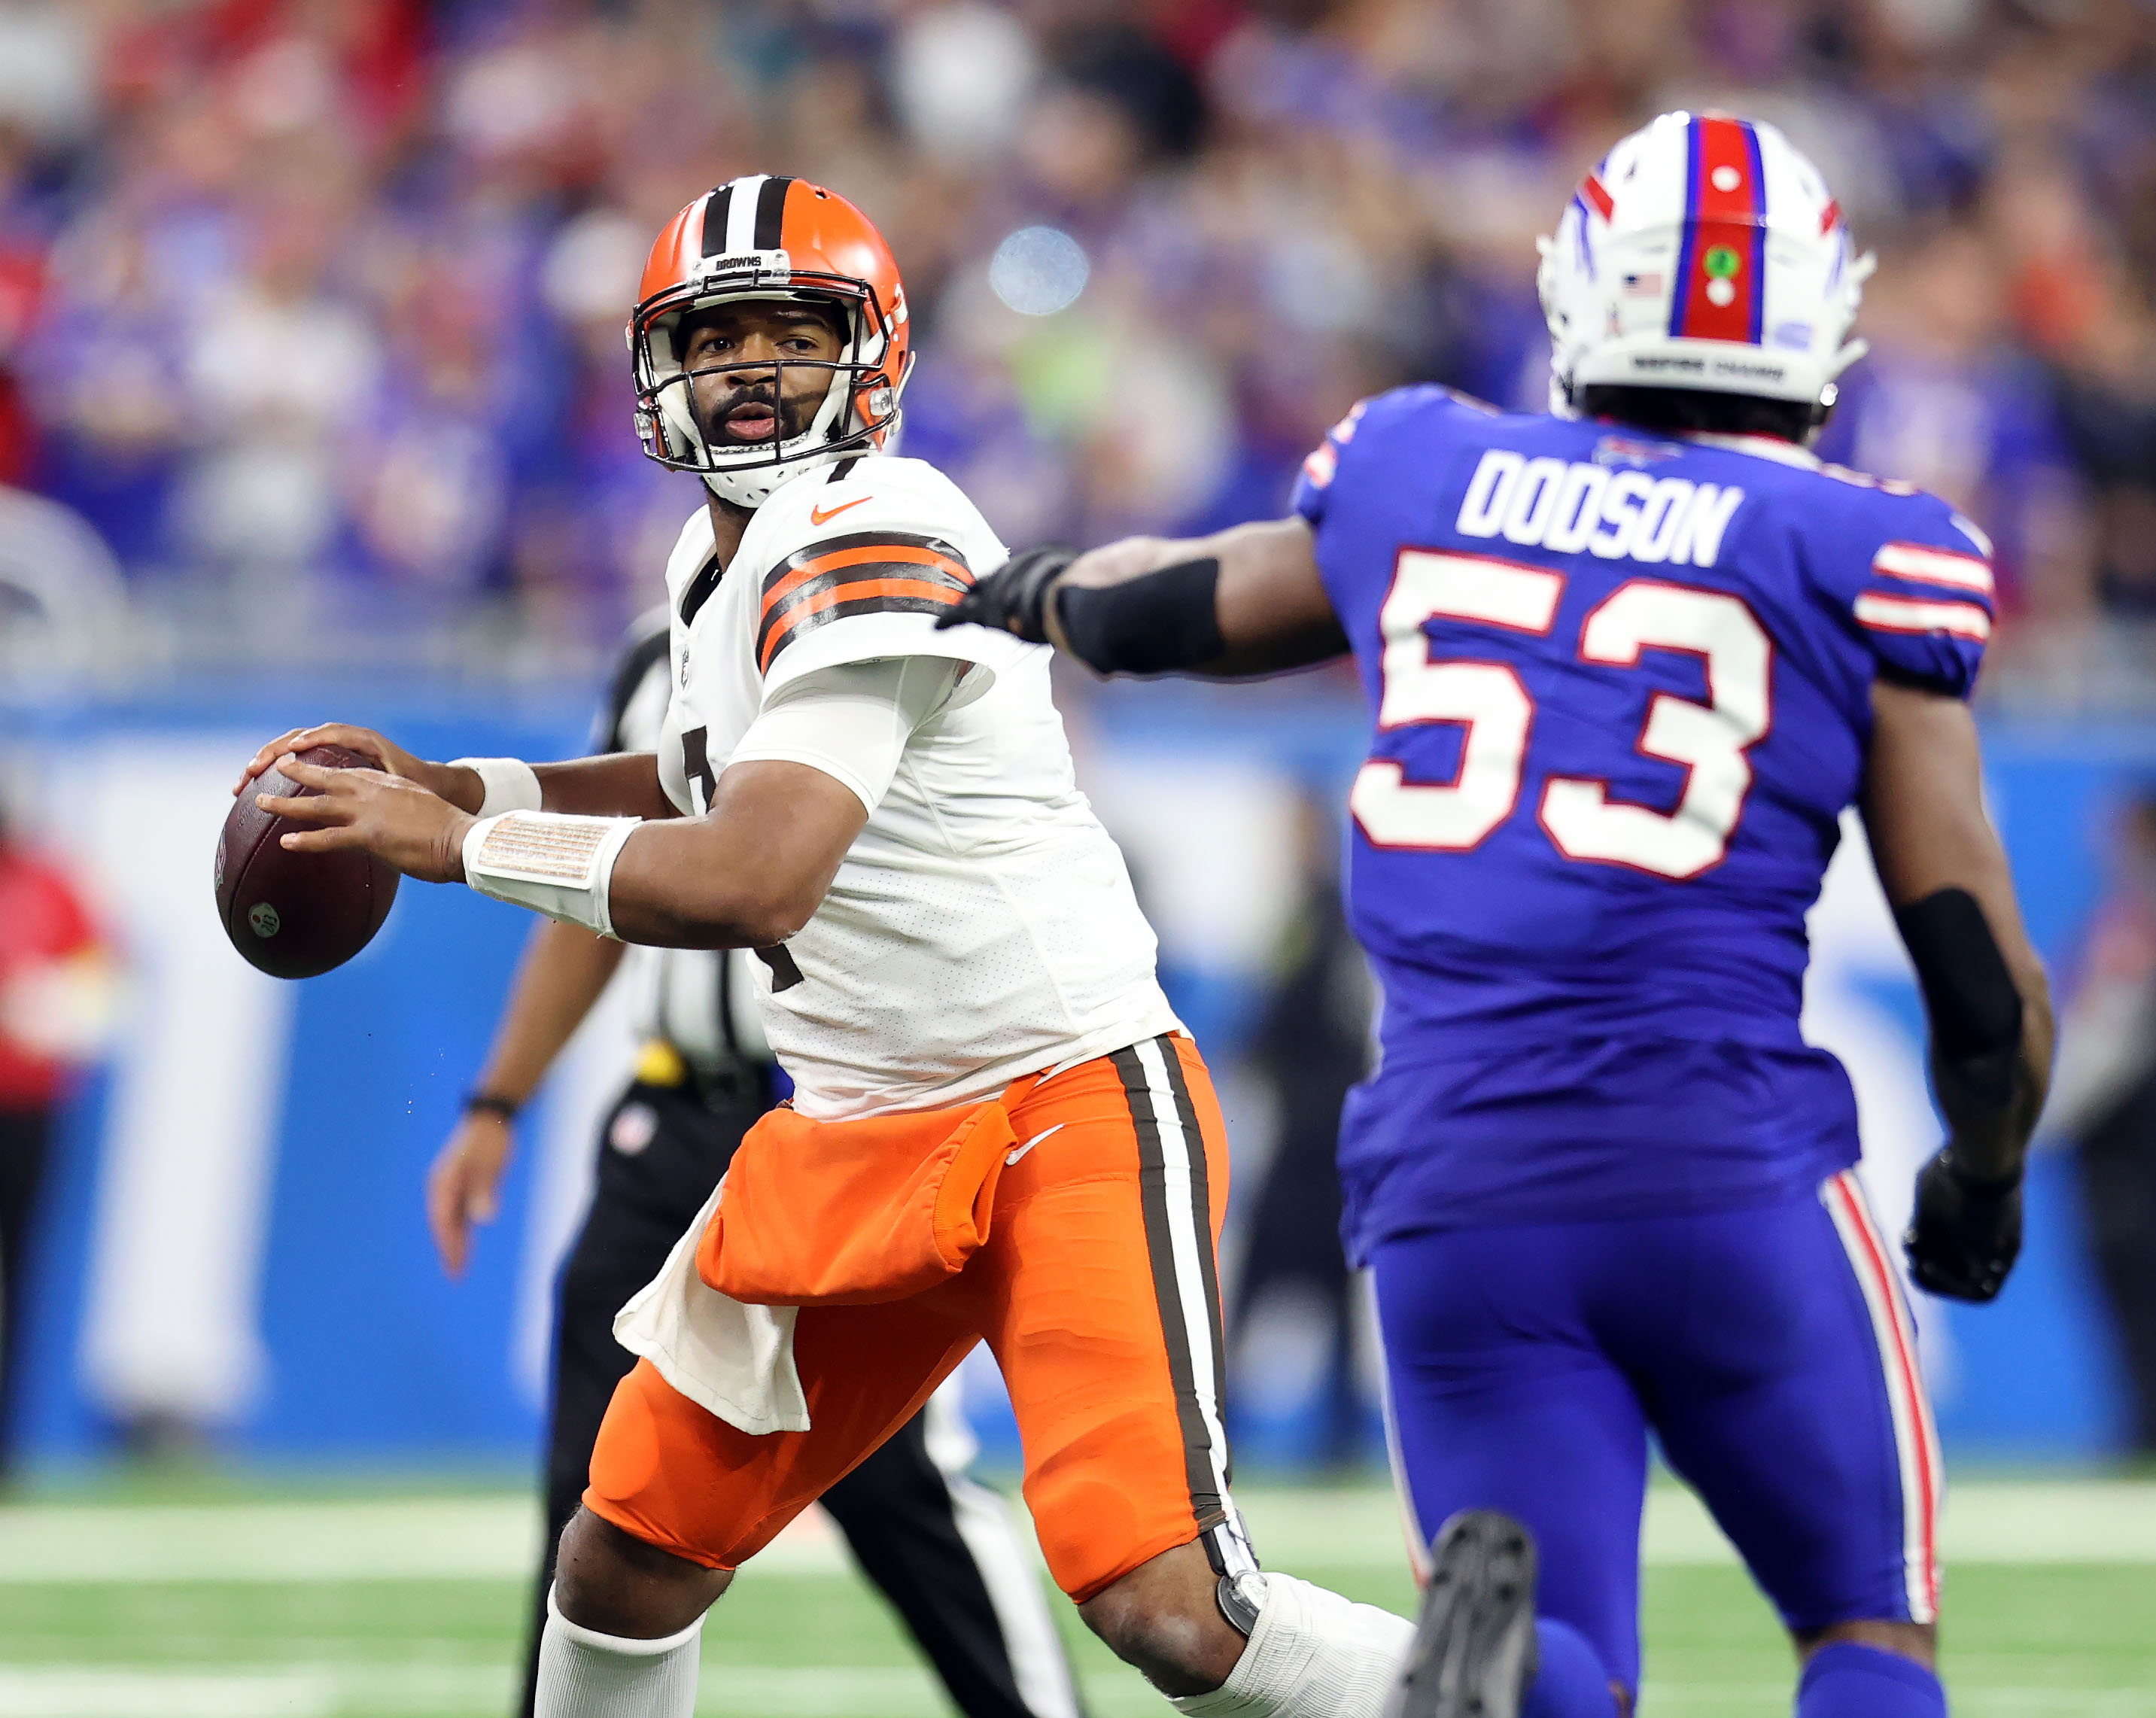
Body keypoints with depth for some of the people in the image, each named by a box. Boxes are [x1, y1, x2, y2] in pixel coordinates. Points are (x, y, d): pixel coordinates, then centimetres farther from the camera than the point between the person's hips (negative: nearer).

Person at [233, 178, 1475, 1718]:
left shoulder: (875, 543, -19)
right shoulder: (716, 566, 11)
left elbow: (748, 885, -29)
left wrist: (458, 842, -17)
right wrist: (445, 784, 19)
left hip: (1069, 1110, -9)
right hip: (859, 1137, 9)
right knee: (626, 1563, 10)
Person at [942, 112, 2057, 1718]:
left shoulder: (1420, 478, 10)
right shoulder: (1852, 561, 1)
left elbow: (1168, 606, 30)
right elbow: (1990, 995, 2)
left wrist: (1042, 593, 53)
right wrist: (1983, 1187, 23)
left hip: (1455, 1179, 2)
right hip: (1721, 1163, -2)